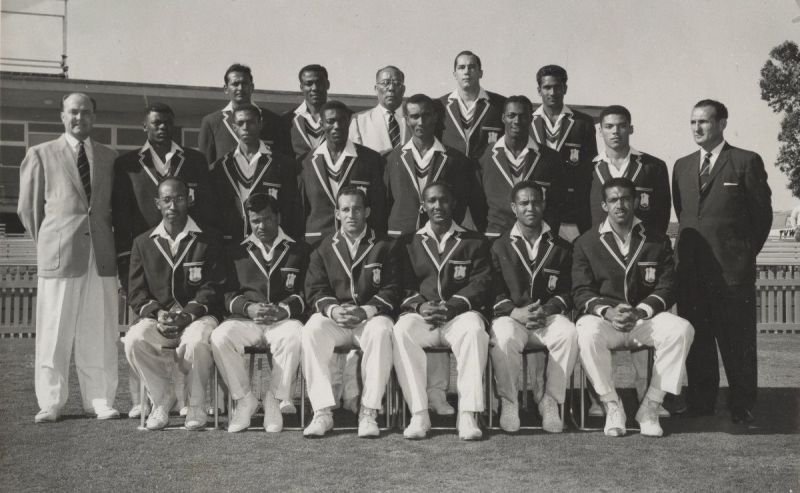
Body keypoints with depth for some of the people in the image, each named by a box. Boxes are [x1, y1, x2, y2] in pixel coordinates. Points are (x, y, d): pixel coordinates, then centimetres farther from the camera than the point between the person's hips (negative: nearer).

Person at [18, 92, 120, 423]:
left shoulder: (109, 158, 15)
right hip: (59, 255, -2)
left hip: (101, 254, 2)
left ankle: (99, 401, 9)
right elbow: (28, 208, 9)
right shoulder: (40, 155, 8)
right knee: (54, 333, 0)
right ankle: (50, 403, 9)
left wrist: (108, 243, 10)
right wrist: (46, 244, 7)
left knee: (100, 333, 2)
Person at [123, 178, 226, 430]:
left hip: (197, 315, -2)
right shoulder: (143, 242, 15)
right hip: (157, 317, 2)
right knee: (134, 339, -30)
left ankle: (196, 405, -11)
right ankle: (162, 398, -8)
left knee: (197, 342, -36)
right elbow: (136, 291, 9)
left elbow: (212, 289, 0)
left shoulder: (208, 241, 8)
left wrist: (186, 315, -16)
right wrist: (157, 313, -11)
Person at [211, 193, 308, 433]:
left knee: (293, 336, -37)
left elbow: (303, 295, 7)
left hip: (283, 320, -1)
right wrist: (248, 308, -12)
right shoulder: (236, 252, 18)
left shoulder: (299, 251, 14)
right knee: (220, 337, -31)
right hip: (245, 320, 2)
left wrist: (283, 310, -15)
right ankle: (244, 399, -12)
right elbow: (229, 295, 10)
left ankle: (275, 399, -17)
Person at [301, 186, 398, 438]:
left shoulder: (382, 247, 9)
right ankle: (322, 412, -28)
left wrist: (365, 311, -17)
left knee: (380, 331, -36)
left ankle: (369, 412, -30)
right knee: (311, 330, -30)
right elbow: (315, 290, 7)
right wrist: (333, 310, -14)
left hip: (371, 316, -2)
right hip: (334, 316, 2)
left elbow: (391, 290, 0)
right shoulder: (324, 249, 16)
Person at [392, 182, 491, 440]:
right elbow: (403, 286, 9)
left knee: (474, 330, -36)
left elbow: (481, 284, 3)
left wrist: (450, 308, -14)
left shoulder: (475, 242, 15)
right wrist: (419, 305, -14)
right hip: (420, 315, 1)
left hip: (459, 314, -1)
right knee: (401, 331, -33)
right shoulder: (408, 243, 19)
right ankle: (419, 414, -29)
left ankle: (468, 415, -32)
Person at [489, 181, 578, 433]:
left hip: (549, 316, 1)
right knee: (504, 337, -36)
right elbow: (494, 292, 5)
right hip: (511, 316, -1)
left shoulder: (561, 247, 14)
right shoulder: (500, 247, 13)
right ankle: (508, 403, -18)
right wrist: (515, 312, -14)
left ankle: (551, 401, -18)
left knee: (569, 334, -33)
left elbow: (568, 291, 8)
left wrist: (546, 310, -12)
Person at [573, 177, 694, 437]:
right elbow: (581, 291, 0)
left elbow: (666, 288, 2)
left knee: (681, 329, -29)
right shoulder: (586, 243, 7)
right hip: (604, 318, -1)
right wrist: (607, 311, -20)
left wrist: (639, 312, -17)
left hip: (645, 317, 1)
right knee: (588, 333, -36)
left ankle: (650, 407, -17)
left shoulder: (658, 242, 10)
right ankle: (612, 406, -17)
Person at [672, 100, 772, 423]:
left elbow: (762, 213, 3)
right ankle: (700, 404, 17)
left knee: (737, 341, 0)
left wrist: (746, 251, 5)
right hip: (690, 267, 4)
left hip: (733, 267, -4)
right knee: (696, 339, 8)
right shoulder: (682, 166, 14)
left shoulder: (746, 162, 0)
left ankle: (742, 408, 10)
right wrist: (691, 245, 12)